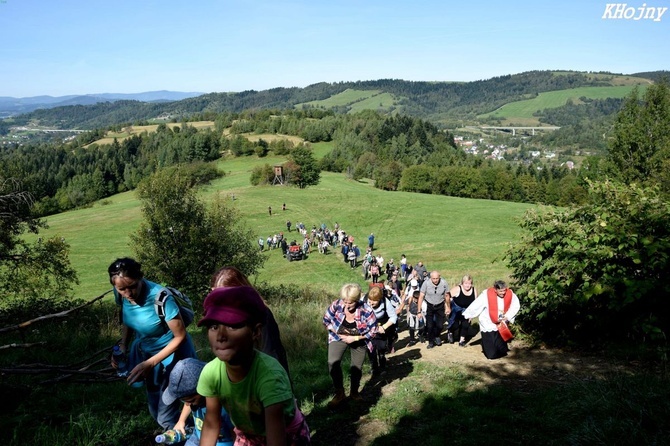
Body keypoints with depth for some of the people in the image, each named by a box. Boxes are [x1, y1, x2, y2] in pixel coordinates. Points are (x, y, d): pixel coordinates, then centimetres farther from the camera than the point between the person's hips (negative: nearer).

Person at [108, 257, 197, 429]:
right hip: (144, 350, 6)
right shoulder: (121, 294, -15)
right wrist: (123, 346, -9)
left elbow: (181, 336, -24)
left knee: (167, 418, -2)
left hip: (171, 353, -6)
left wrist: (150, 363, -26)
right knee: (155, 409, 22)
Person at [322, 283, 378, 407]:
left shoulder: (366, 311, -29)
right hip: (339, 337, 0)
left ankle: (354, 392, 38)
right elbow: (326, 320, -6)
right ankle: (339, 393, 0)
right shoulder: (336, 305, -25)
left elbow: (373, 331, -16)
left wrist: (355, 338, -22)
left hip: (358, 340, 0)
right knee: (333, 363, -20)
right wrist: (337, 332, -17)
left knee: (357, 368, 9)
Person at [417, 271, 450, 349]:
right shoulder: (426, 283, -23)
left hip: (440, 306, 1)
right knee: (429, 325, -2)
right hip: (429, 306, -1)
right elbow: (421, 297, -15)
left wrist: (448, 307, 9)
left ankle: (436, 336, 34)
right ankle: (431, 341, 21)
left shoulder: (444, 283, -19)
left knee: (439, 325, 2)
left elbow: (447, 296, -2)